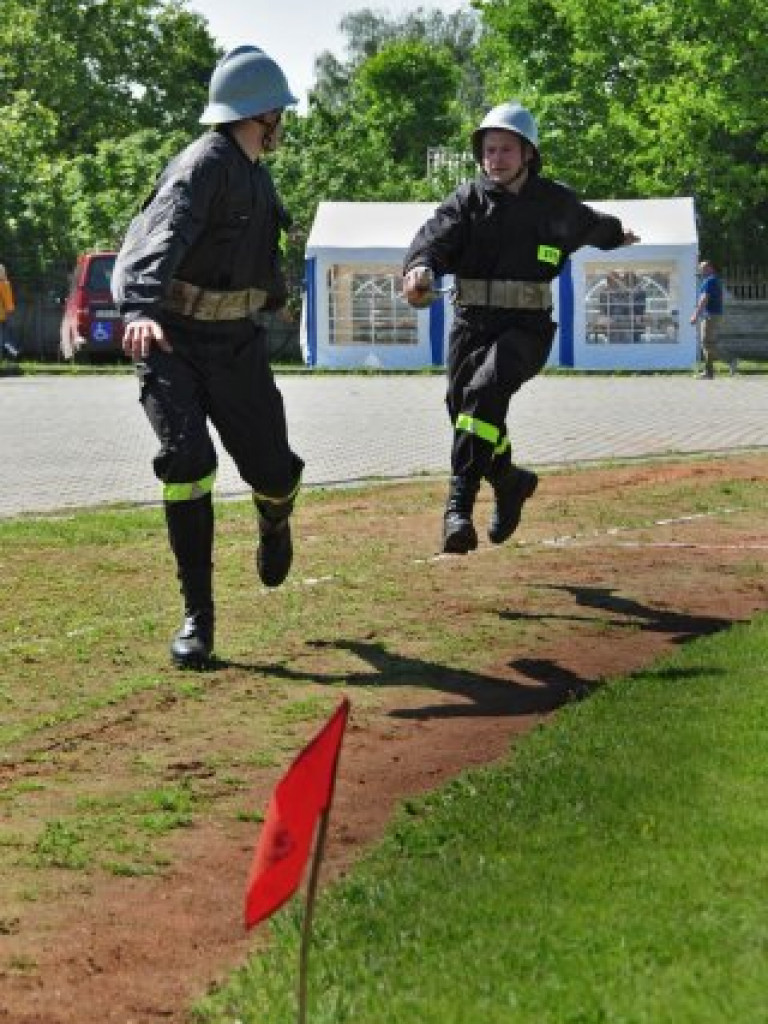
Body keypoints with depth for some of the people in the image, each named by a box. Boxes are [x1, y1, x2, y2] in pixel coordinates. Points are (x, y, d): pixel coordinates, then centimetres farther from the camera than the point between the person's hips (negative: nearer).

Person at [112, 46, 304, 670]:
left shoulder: (255, 173, 11)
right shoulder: (204, 166, -17)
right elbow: (159, 238, -35)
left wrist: (274, 292, 49)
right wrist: (141, 309, -52)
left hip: (235, 341, 7)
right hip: (171, 338, -7)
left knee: (273, 472, 4)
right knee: (187, 458, -24)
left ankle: (275, 523, 43)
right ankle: (198, 616, -14)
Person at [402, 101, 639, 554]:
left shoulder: (555, 202, 3)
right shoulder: (468, 198, 1)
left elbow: (589, 224, 26)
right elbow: (437, 235, -18)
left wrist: (617, 234, 47)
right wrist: (420, 267, -40)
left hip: (527, 328, -3)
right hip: (472, 323, 3)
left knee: (485, 390, -27)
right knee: (462, 406, 9)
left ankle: (459, 506, -34)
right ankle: (509, 481, 40)